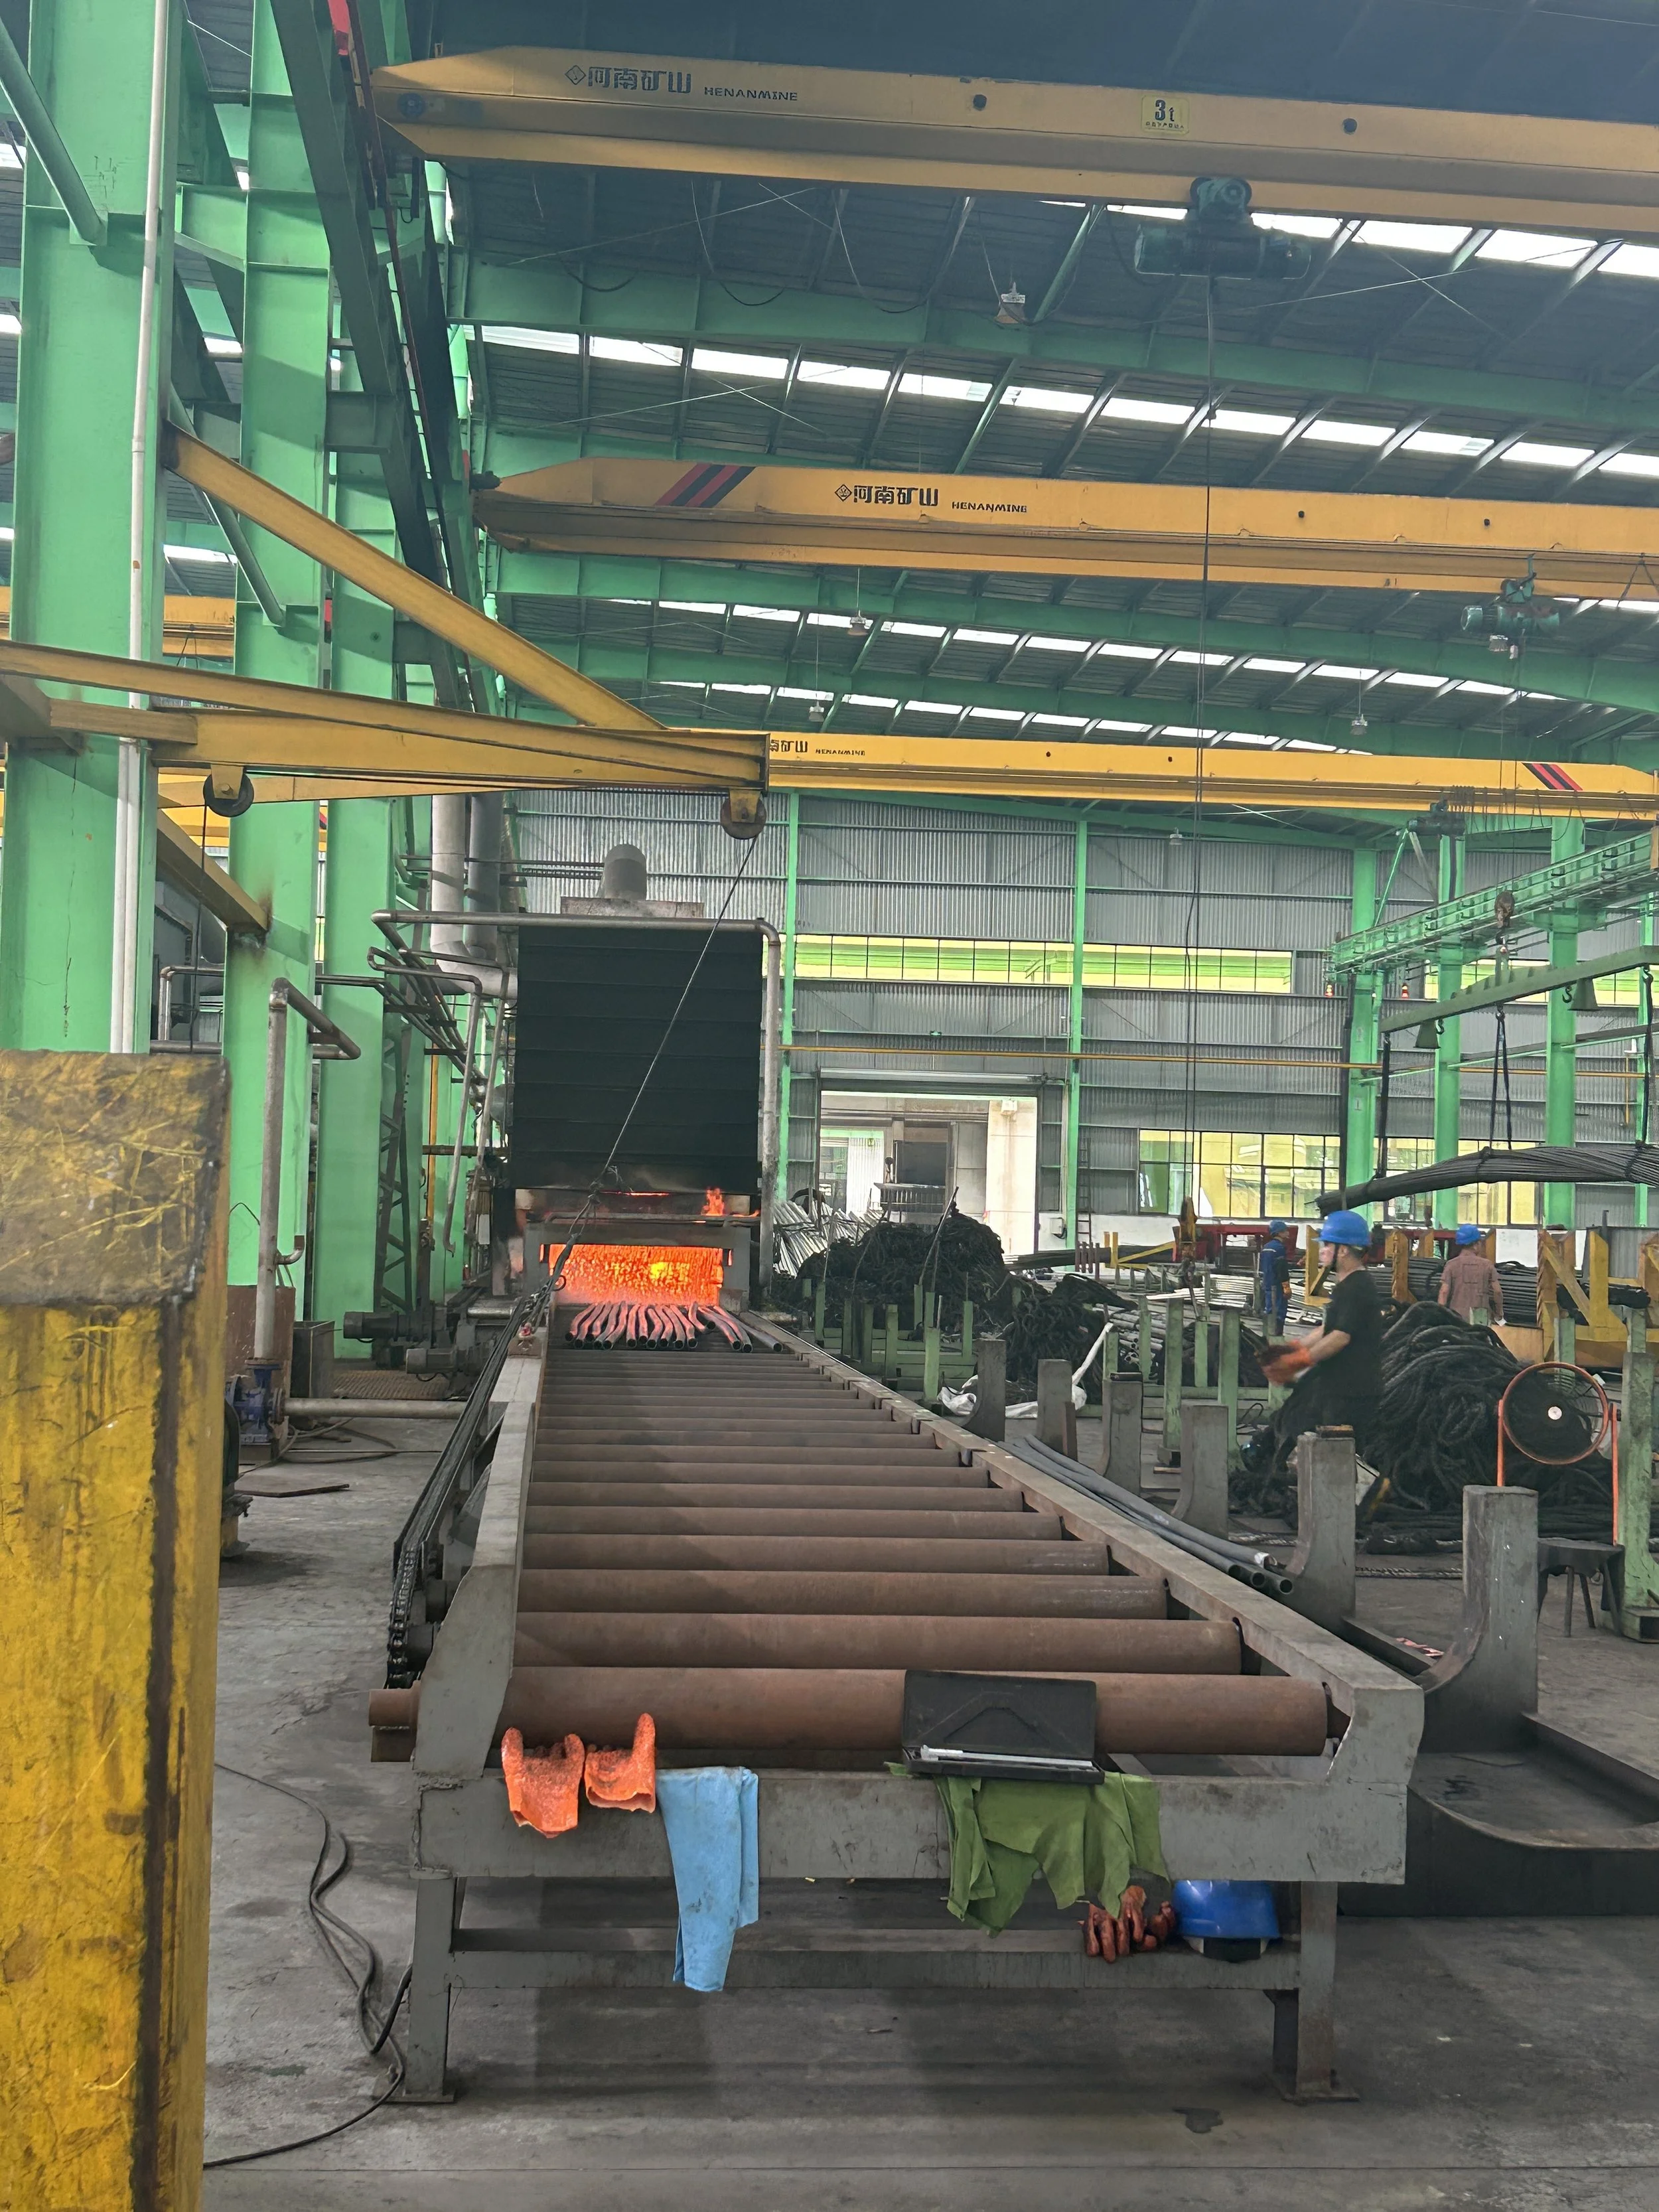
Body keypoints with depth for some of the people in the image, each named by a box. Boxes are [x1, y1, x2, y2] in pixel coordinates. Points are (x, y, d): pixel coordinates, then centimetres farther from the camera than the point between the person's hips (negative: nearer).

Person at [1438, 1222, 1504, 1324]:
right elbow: (1497, 1291, 3)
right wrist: (1499, 1313, 16)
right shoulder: (1487, 1265, 4)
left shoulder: (1452, 1264, 1)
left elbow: (1444, 1291, -6)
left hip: (1458, 1315, -1)